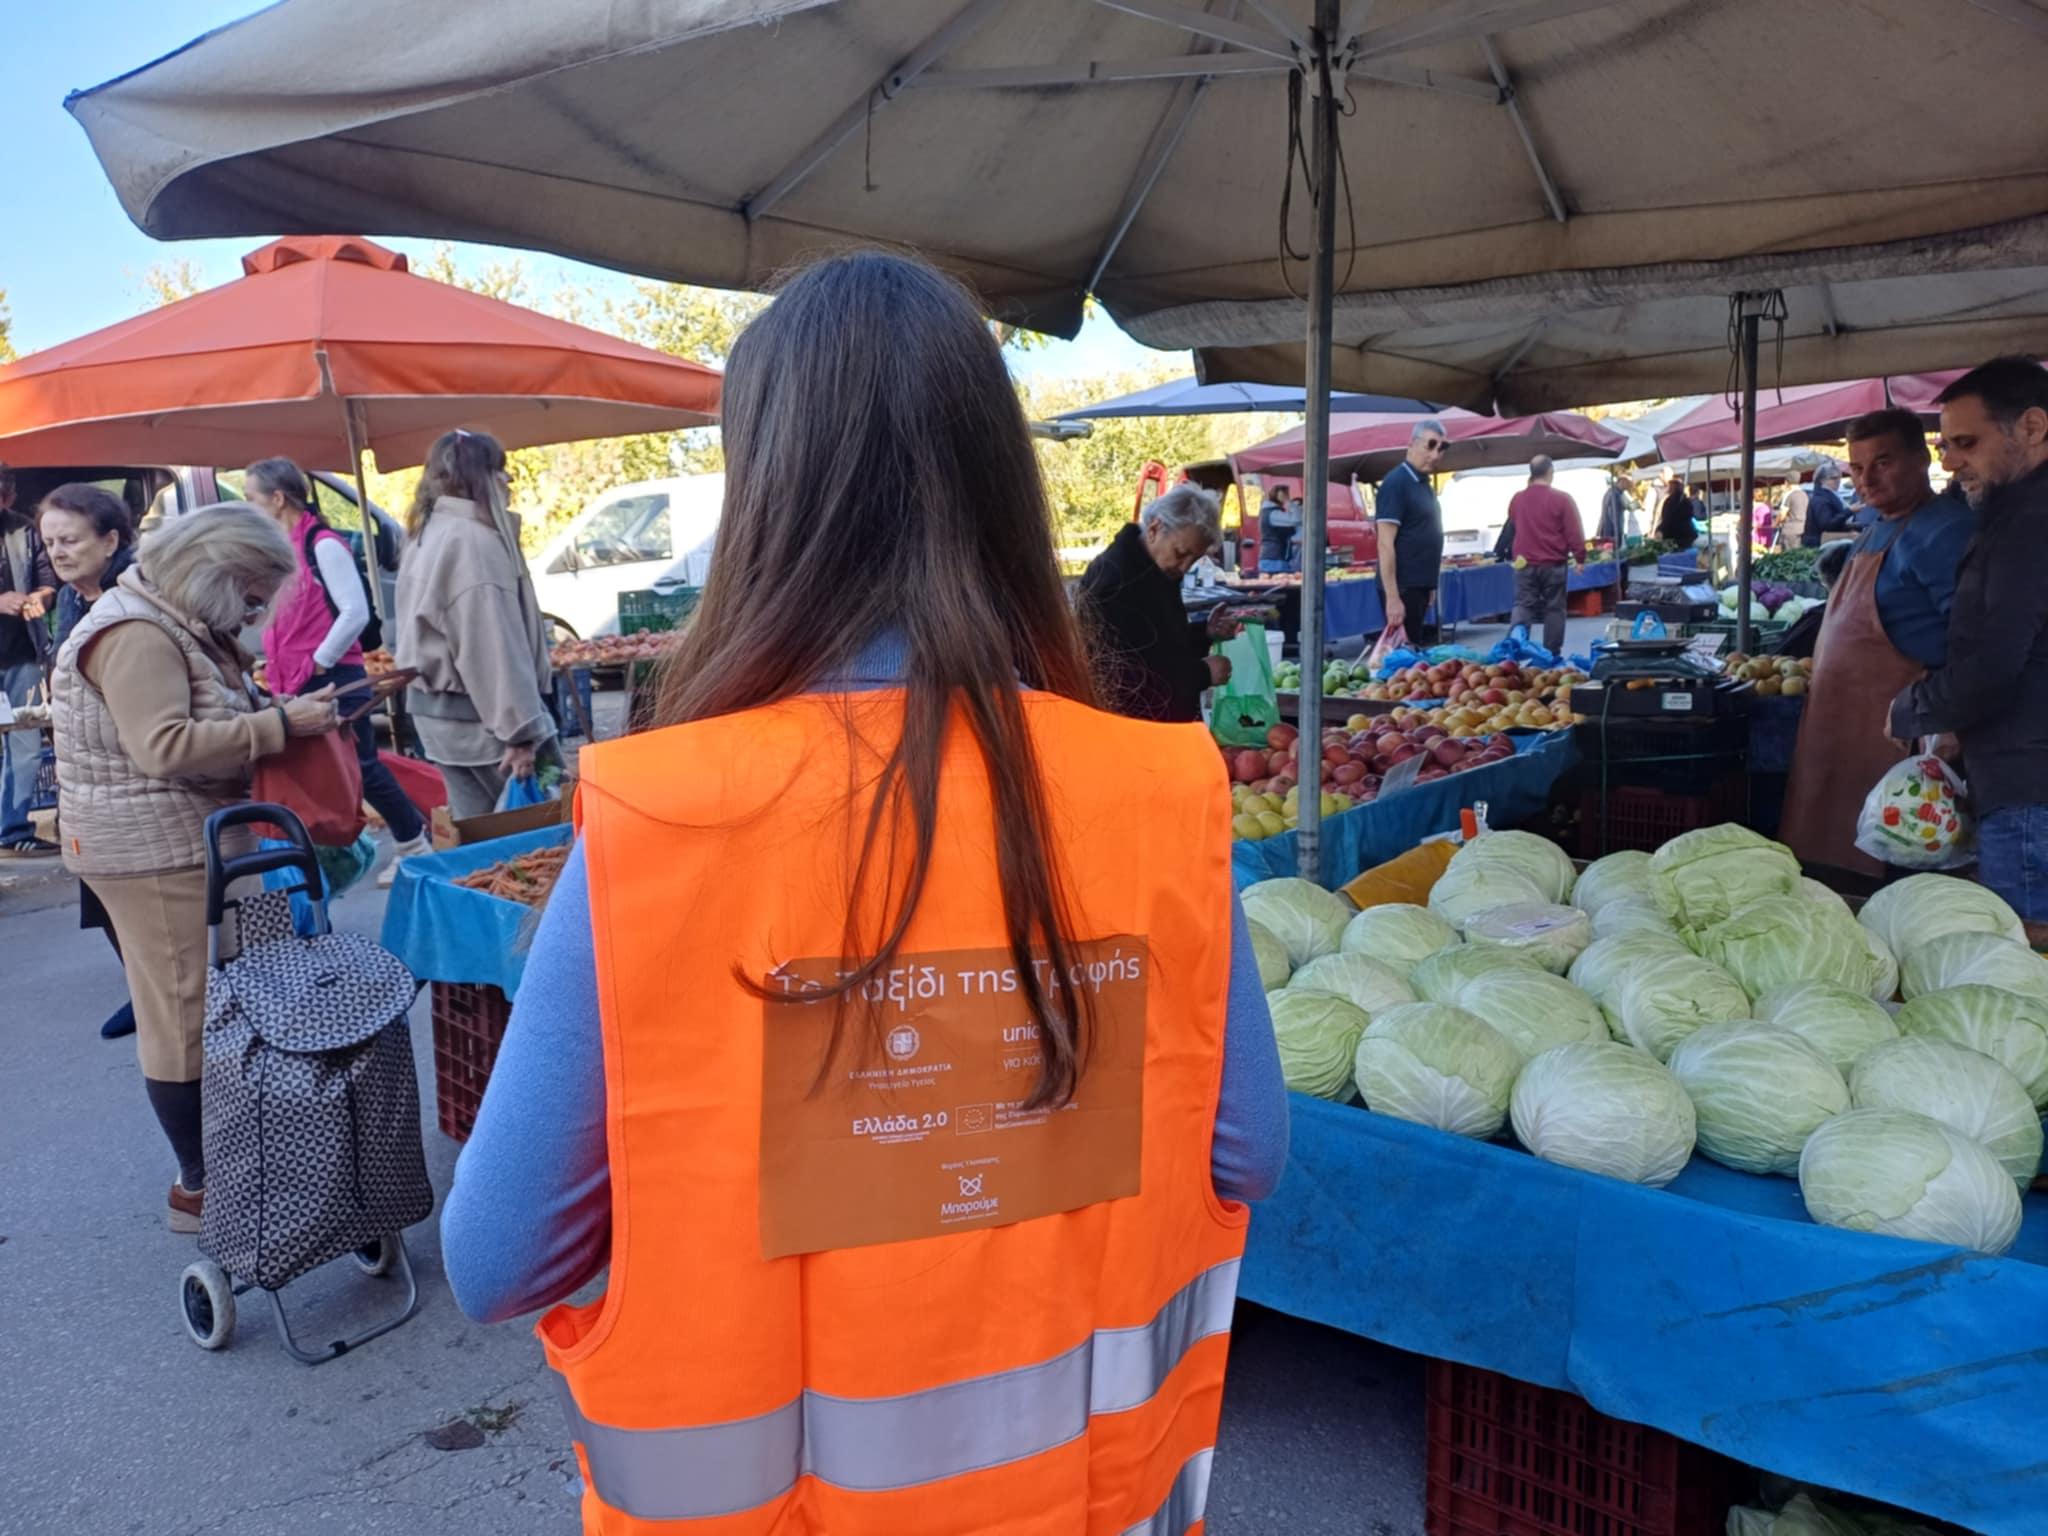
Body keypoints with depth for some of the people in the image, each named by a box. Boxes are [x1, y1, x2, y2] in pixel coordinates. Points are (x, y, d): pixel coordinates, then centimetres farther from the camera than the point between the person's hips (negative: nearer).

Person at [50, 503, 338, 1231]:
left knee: (220, 1004, 13)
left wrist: (281, 714, 5)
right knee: (187, 1014, -3)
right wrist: (280, 724, -27)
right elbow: (164, 747, -28)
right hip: (154, 851, -10)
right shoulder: (136, 635, -18)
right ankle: (199, 1187, 8)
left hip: (195, 841, 10)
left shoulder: (181, 623, 15)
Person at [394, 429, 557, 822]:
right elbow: (491, 645, -22)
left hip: (439, 710, 10)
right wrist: (520, 730, -22)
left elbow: (432, 633, 17)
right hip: (475, 716, -10)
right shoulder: (471, 540, -16)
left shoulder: (429, 537, 15)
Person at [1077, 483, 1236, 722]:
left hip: (1167, 721, 9)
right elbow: (1126, 679, -28)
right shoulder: (1110, 580, -22)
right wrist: (1203, 674, -19)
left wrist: (1205, 632, 2)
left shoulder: (1159, 572, 8)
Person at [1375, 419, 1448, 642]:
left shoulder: (1424, 485, 14)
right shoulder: (1396, 482, -13)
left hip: (1419, 586, 9)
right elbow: (1386, 544, -19)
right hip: (1402, 588, -9)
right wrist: (1393, 598, -24)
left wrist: (1430, 585, 20)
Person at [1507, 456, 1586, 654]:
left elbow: (1513, 525, 20)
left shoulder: (1518, 499, 3)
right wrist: (1580, 556, 1)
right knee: (1554, 609, 6)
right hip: (1554, 564, -3)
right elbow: (1574, 532, -7)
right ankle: (1552, 655, 9)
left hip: (1525, 564, 3)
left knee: (1522, 606, 5)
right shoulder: (1561, 499, -9)